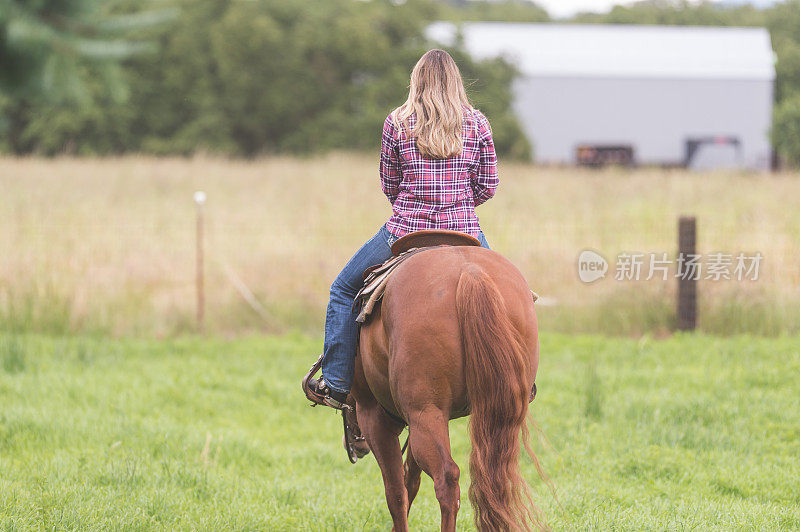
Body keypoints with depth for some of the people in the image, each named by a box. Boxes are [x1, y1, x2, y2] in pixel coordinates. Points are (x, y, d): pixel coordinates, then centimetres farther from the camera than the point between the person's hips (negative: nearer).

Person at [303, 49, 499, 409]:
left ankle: (336, 383, 14)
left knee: (344, 290, 19)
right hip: (464, 233, 2)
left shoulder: (396, 123, -1)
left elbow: (389, 185, 6)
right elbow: (488, 184, 5)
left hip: (406, 231, -1)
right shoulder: (477, 123, 1)